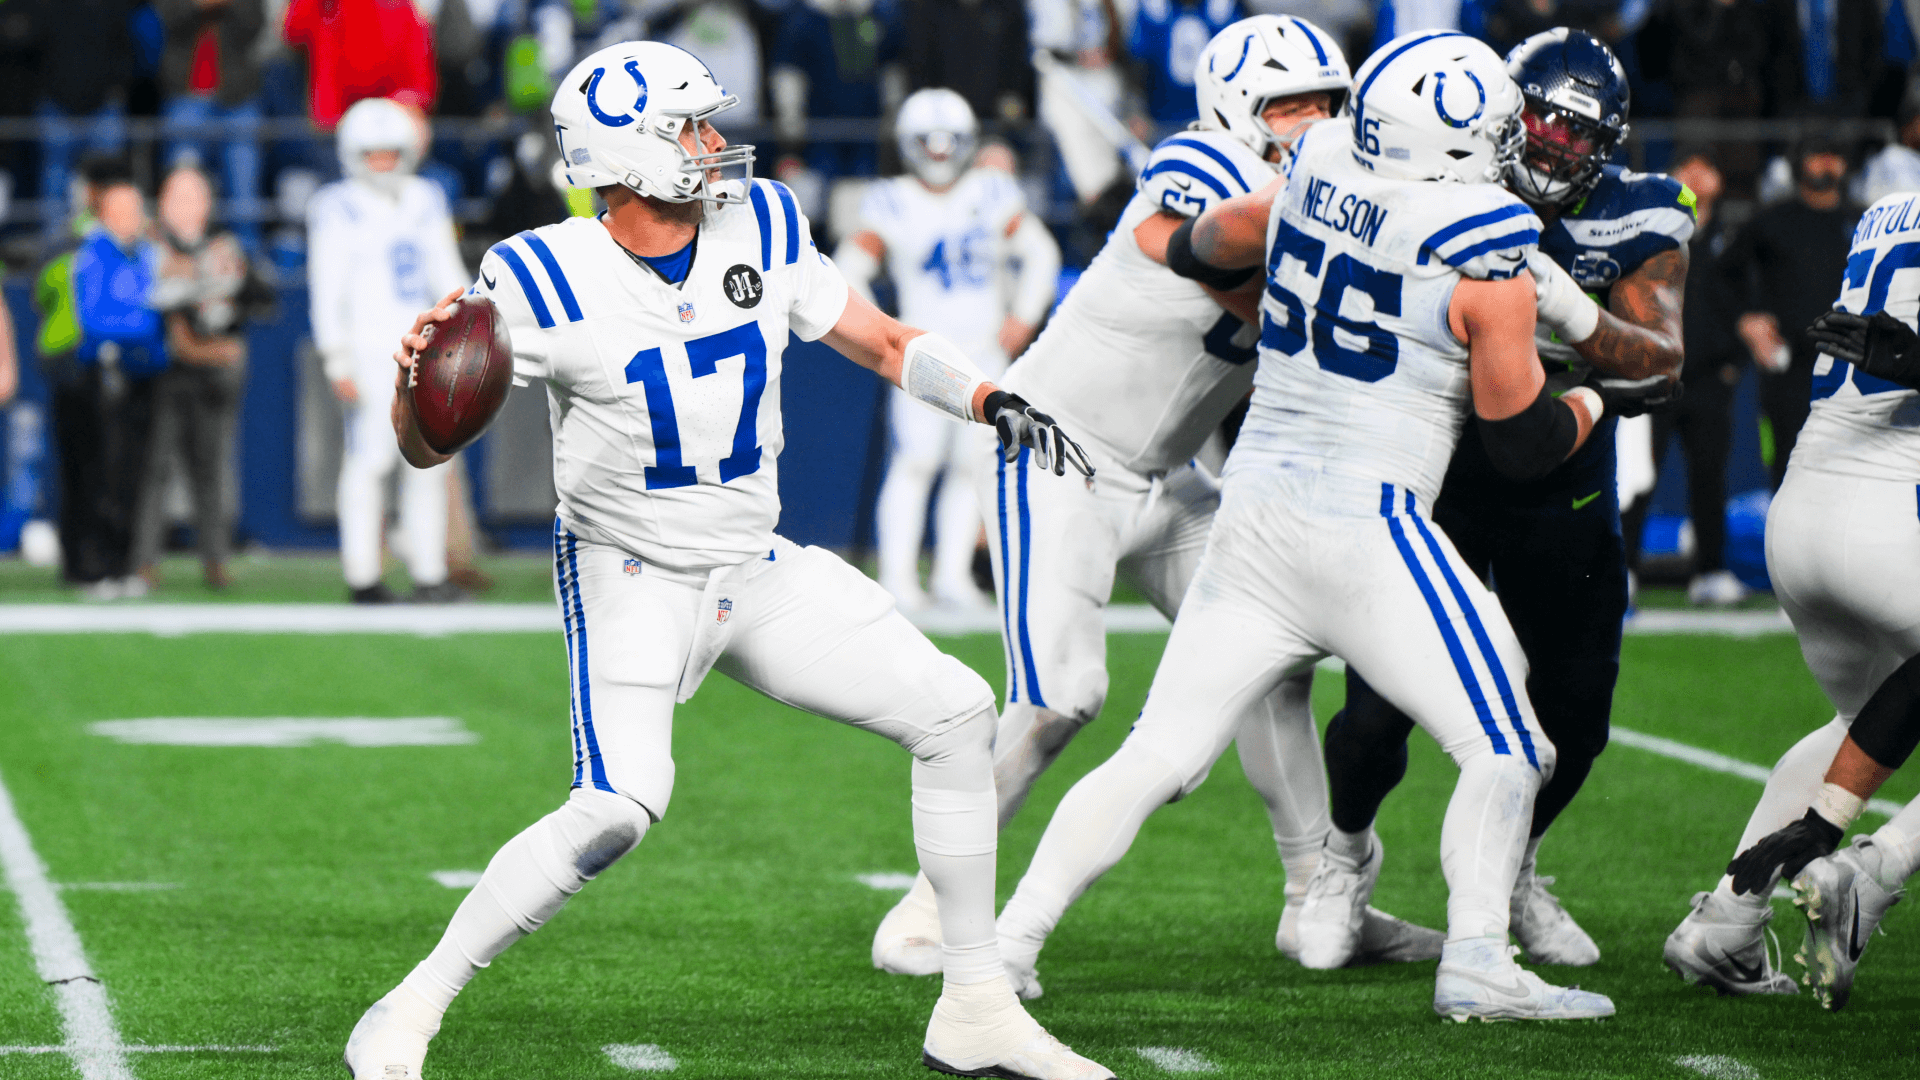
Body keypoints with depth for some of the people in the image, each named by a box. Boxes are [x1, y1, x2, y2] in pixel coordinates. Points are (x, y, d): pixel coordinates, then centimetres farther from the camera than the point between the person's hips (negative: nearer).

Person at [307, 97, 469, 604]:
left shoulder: (425, 201, 12)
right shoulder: (339, 210, -5)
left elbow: (448, 276, 18)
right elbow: (327, 291, -8)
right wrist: (337, 361, -13)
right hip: (367, 348, -6)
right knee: (368, 457, -7)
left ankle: (429, 573, 9)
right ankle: (362, 577, -2)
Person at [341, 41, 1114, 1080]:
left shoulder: (760, 230, -4)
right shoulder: (546, 282, -18)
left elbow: (882, 342, 8)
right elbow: (423, 447, -15)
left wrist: (995, 401, -9)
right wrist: (414, 376, -38)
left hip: (759, 571, 6)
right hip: (630, 577, -6)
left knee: (954, 711, 0)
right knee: (618, 807, -27)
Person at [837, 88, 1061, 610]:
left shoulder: (990, 194, 8)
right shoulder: (893, 203, -2)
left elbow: (1040, 253, 17)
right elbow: (849, 270, -1)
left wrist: (1023, 316, 8)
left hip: (986, 352, 4)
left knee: (971, 464, 3)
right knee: (916, 460, -14)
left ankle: (953, 574, 9)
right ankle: (897, 576, -14)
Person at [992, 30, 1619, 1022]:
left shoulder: (1317, 175, 7)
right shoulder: (1488, 256, -10)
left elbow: (1203, 248, 26)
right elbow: (1525, 442, -2)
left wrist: (1194, 249, 50)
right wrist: (1591, 403, 18)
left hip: (1253, 519, 6)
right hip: (1367, 531, -6)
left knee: (1161, 753, 9)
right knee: (1503, 746, 6)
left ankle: (1010, 939, 4)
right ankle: (1476, 965, -1)